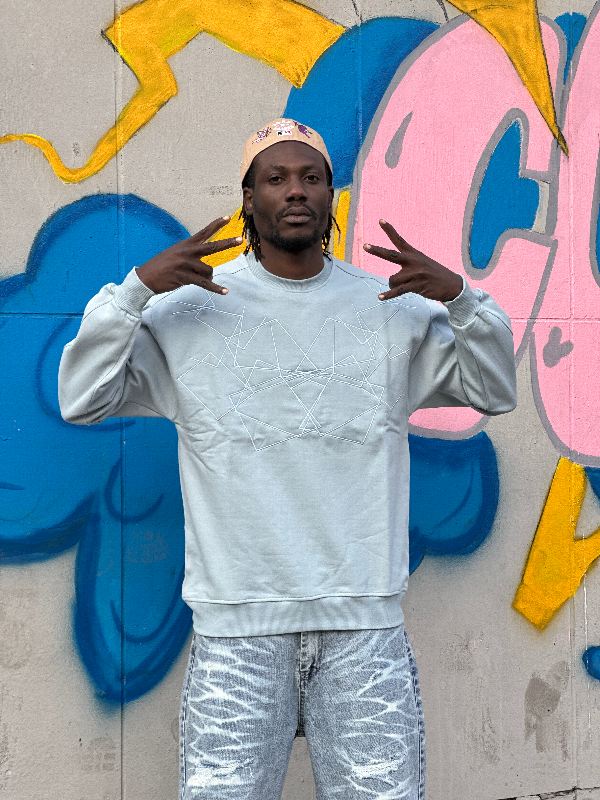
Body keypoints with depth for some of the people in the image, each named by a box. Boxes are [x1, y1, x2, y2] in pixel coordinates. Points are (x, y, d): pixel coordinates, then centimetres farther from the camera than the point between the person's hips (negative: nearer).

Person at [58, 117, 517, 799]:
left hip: (365, 624, 2)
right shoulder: (191, 307, 2)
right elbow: (81, 400, -1)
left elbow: (495, 392, 10)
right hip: (236, 621, -1)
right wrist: (137, 288, -14)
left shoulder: (392, 309, 9)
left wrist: (460, 297, -7)